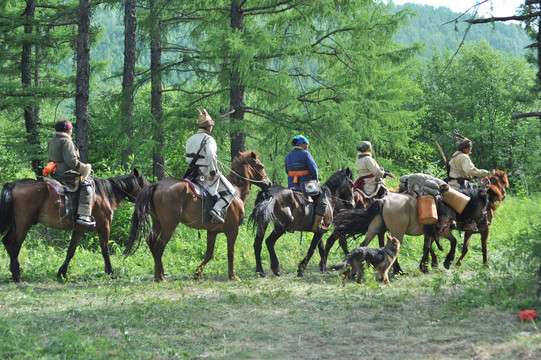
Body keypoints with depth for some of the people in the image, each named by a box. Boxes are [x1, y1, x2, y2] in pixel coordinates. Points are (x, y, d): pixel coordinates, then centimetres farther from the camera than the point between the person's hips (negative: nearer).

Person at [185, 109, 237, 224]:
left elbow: (188, 158, 15)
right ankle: (217, 209, -22)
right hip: (206, 174, -8)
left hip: (193, 174, 8)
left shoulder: (190, 140, 13)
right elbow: (210, 155, -30)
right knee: (231, 192, -2)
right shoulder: (208, 139, -13)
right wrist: (213, 172, -23)